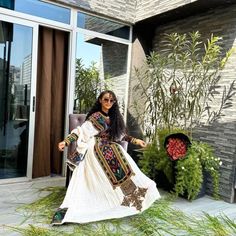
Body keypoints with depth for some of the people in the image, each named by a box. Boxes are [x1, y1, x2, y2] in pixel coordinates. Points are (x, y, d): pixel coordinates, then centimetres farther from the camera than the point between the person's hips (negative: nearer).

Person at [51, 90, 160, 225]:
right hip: (98, 149, -6)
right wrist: (66, 142, -14)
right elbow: (81, 131, -4)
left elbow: (121, 135, 23)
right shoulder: (95, 116, 0)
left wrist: (136, 141, 20)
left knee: (126, 166, -20)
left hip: (112, 149, 6)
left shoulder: (114, 117, 16)